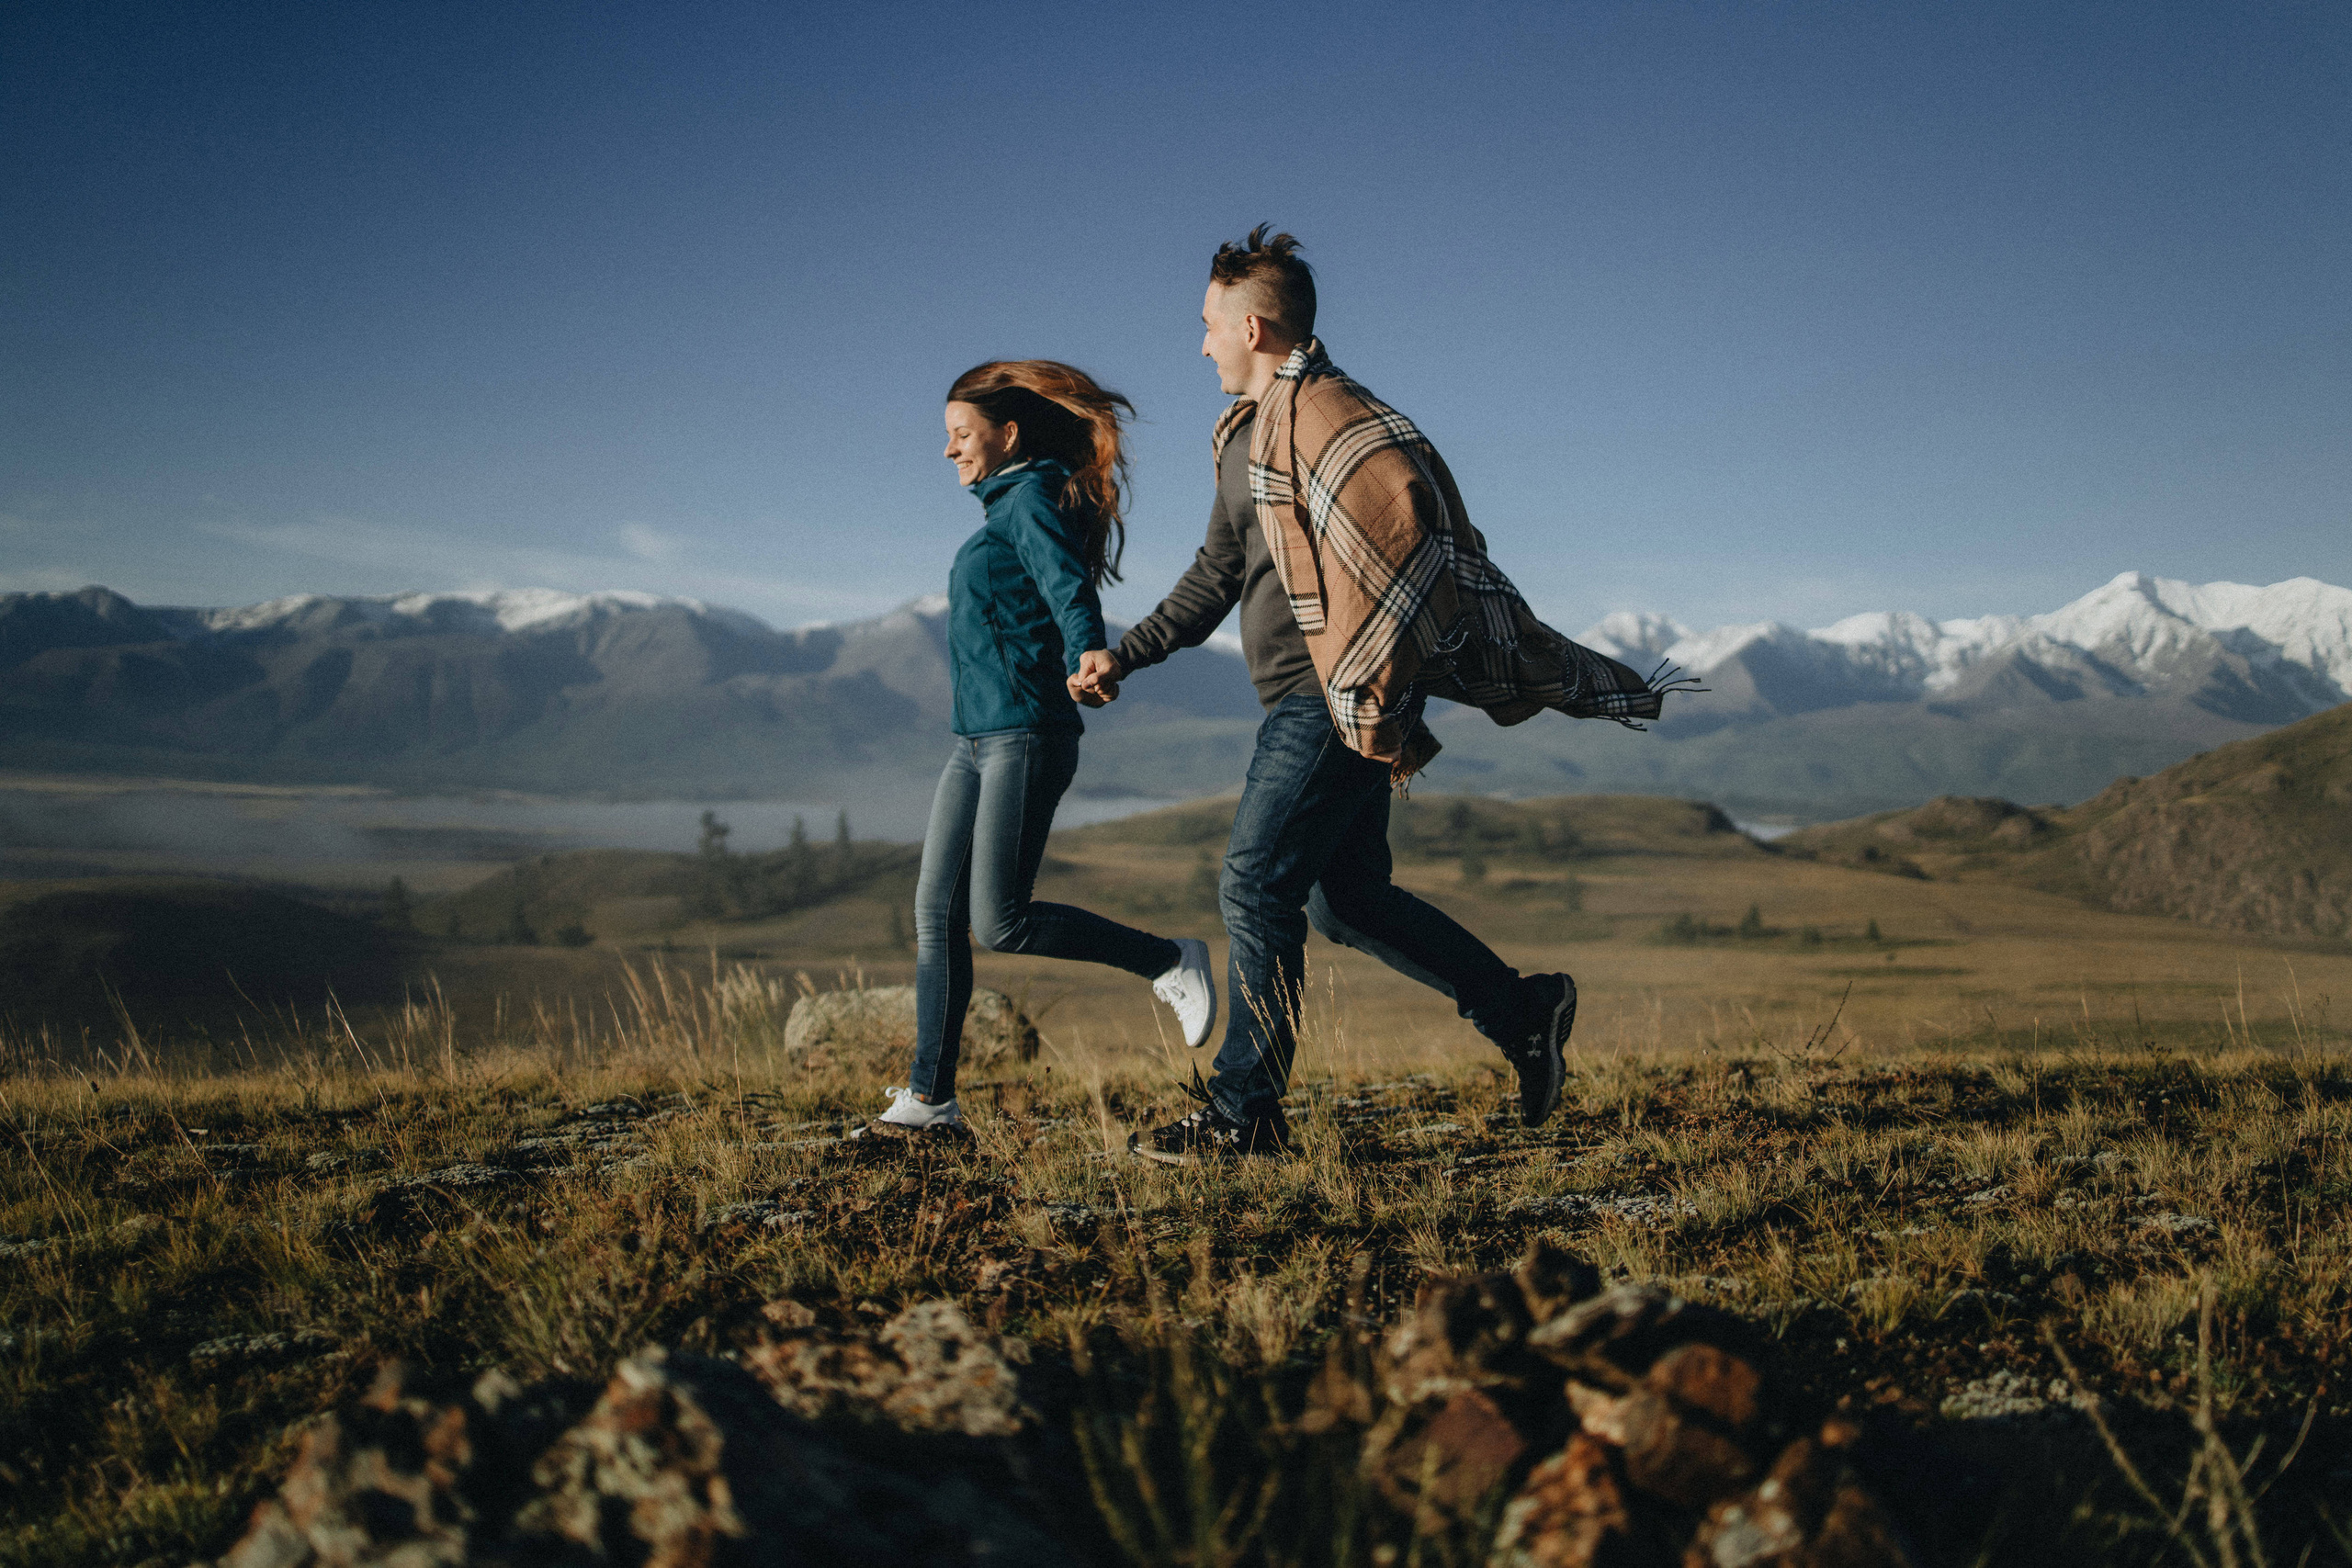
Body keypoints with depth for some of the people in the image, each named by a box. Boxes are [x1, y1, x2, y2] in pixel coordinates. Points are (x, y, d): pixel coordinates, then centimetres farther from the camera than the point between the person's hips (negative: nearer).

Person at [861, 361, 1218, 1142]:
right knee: (937, 911, 2)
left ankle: (1171, 962, 2)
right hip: (978, 738, 10)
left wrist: (1088, 656, -45)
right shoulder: (1005, 506, 21)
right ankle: (930, 1099, 2)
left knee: (1000, 923, -12)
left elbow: (1069, 585, -26)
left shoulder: (1032, 500, -8)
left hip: (1025, 734, -10)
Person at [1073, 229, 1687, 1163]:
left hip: (1337, 701, -10)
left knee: (1255, 885, -9)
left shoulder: (1321, 418, -14)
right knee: (1344, 898, 12)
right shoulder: (1249, 432, 19)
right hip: (1308, 701, 10)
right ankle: (1523, 1014, 21)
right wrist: (1123, 657, 25)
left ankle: (1243, 1114, -2)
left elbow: (1393, 554, -21)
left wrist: (1378, 710, -21)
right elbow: (1217, 571, 28)